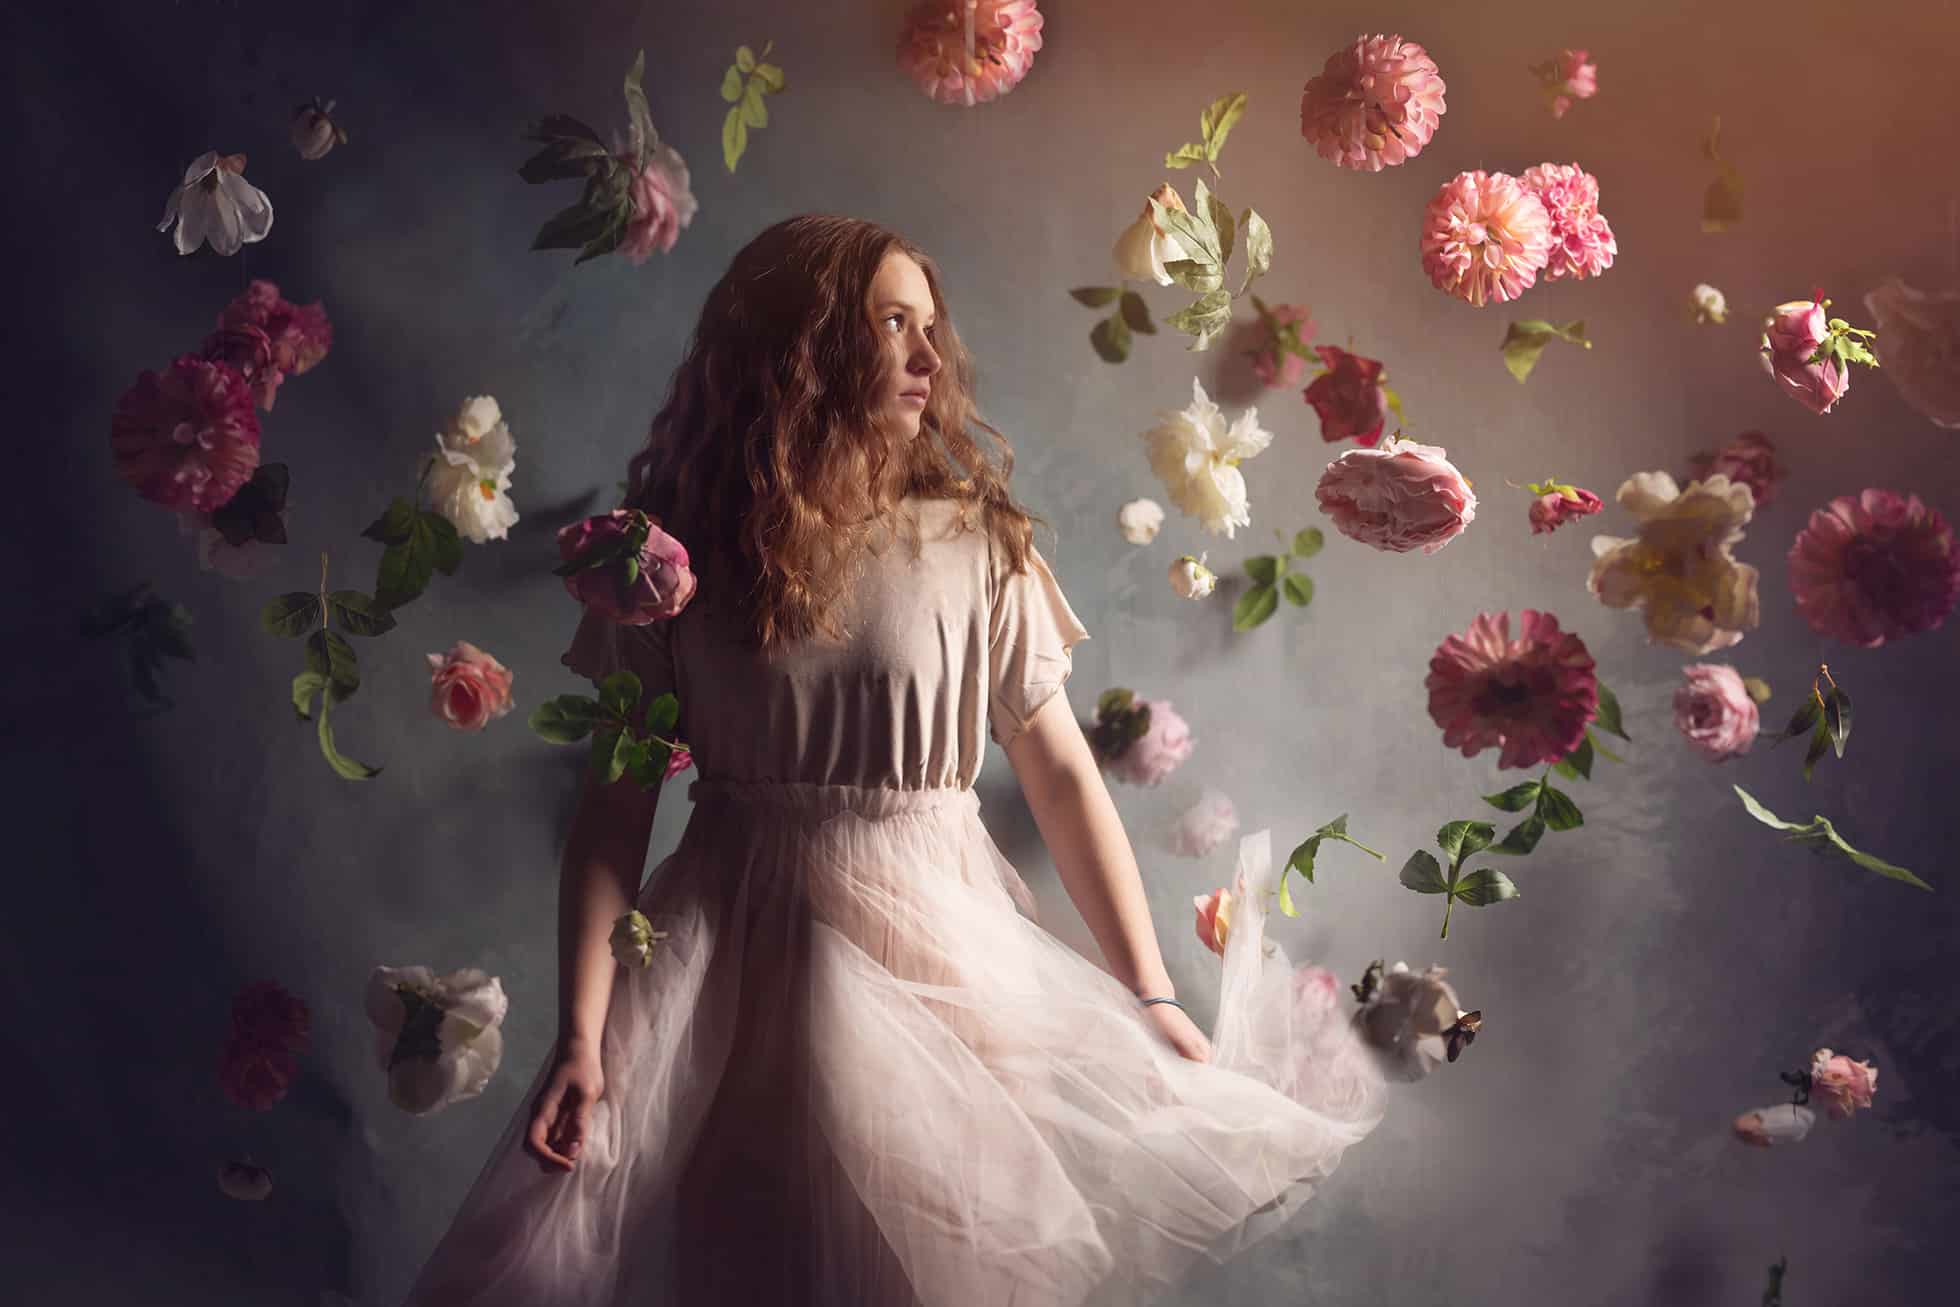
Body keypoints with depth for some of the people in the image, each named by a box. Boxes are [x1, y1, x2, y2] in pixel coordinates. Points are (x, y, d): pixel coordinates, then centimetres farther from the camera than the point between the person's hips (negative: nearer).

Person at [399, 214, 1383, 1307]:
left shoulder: (975, 544, -2)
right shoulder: (677, 549, -2)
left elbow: (1064, 774, -1)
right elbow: (617, 804, -3)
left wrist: (1150, 1000, -5)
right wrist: (583, 1033, -11)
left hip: (941, 951, 1)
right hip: (736, 969, 0)